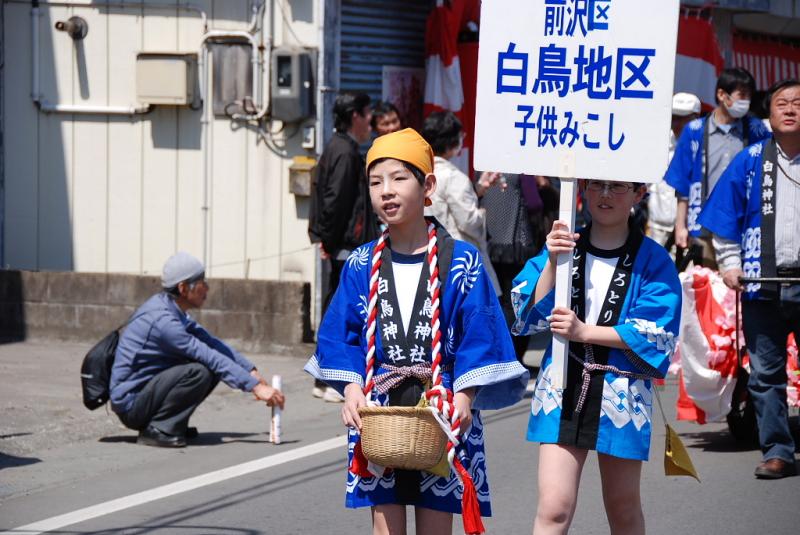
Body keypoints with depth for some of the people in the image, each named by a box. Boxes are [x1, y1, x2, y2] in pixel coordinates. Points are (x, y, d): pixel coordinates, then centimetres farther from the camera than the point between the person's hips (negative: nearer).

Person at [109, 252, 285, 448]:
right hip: (130, 402, -10)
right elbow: (212, 358, -25)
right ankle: (156, 430, -14)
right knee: (199, 371, -26)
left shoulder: (172, 310, 7)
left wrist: (251, 371, 4)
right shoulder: (162, 319, -24)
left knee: (213, 366, 4)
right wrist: (255, 387, -24)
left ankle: (173, 425, 7)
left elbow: (213, 344, 11)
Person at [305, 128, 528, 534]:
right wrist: (351, 390, -7)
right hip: (379, 408, 2)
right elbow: (339, 333, 7)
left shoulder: (460, 261, -2)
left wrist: (464, 396, -14)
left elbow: (477, 334, -4)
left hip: (440, 409, -2)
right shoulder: (362, 266, 6)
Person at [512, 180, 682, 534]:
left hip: (621, 392, -1)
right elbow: (532, 313, -2)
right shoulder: (564, 246, 5)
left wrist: (584, 332, -17)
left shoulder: (652, 260, -3)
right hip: (563, 386, 1)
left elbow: (654, 333, -11)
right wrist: (552, 262, -15)